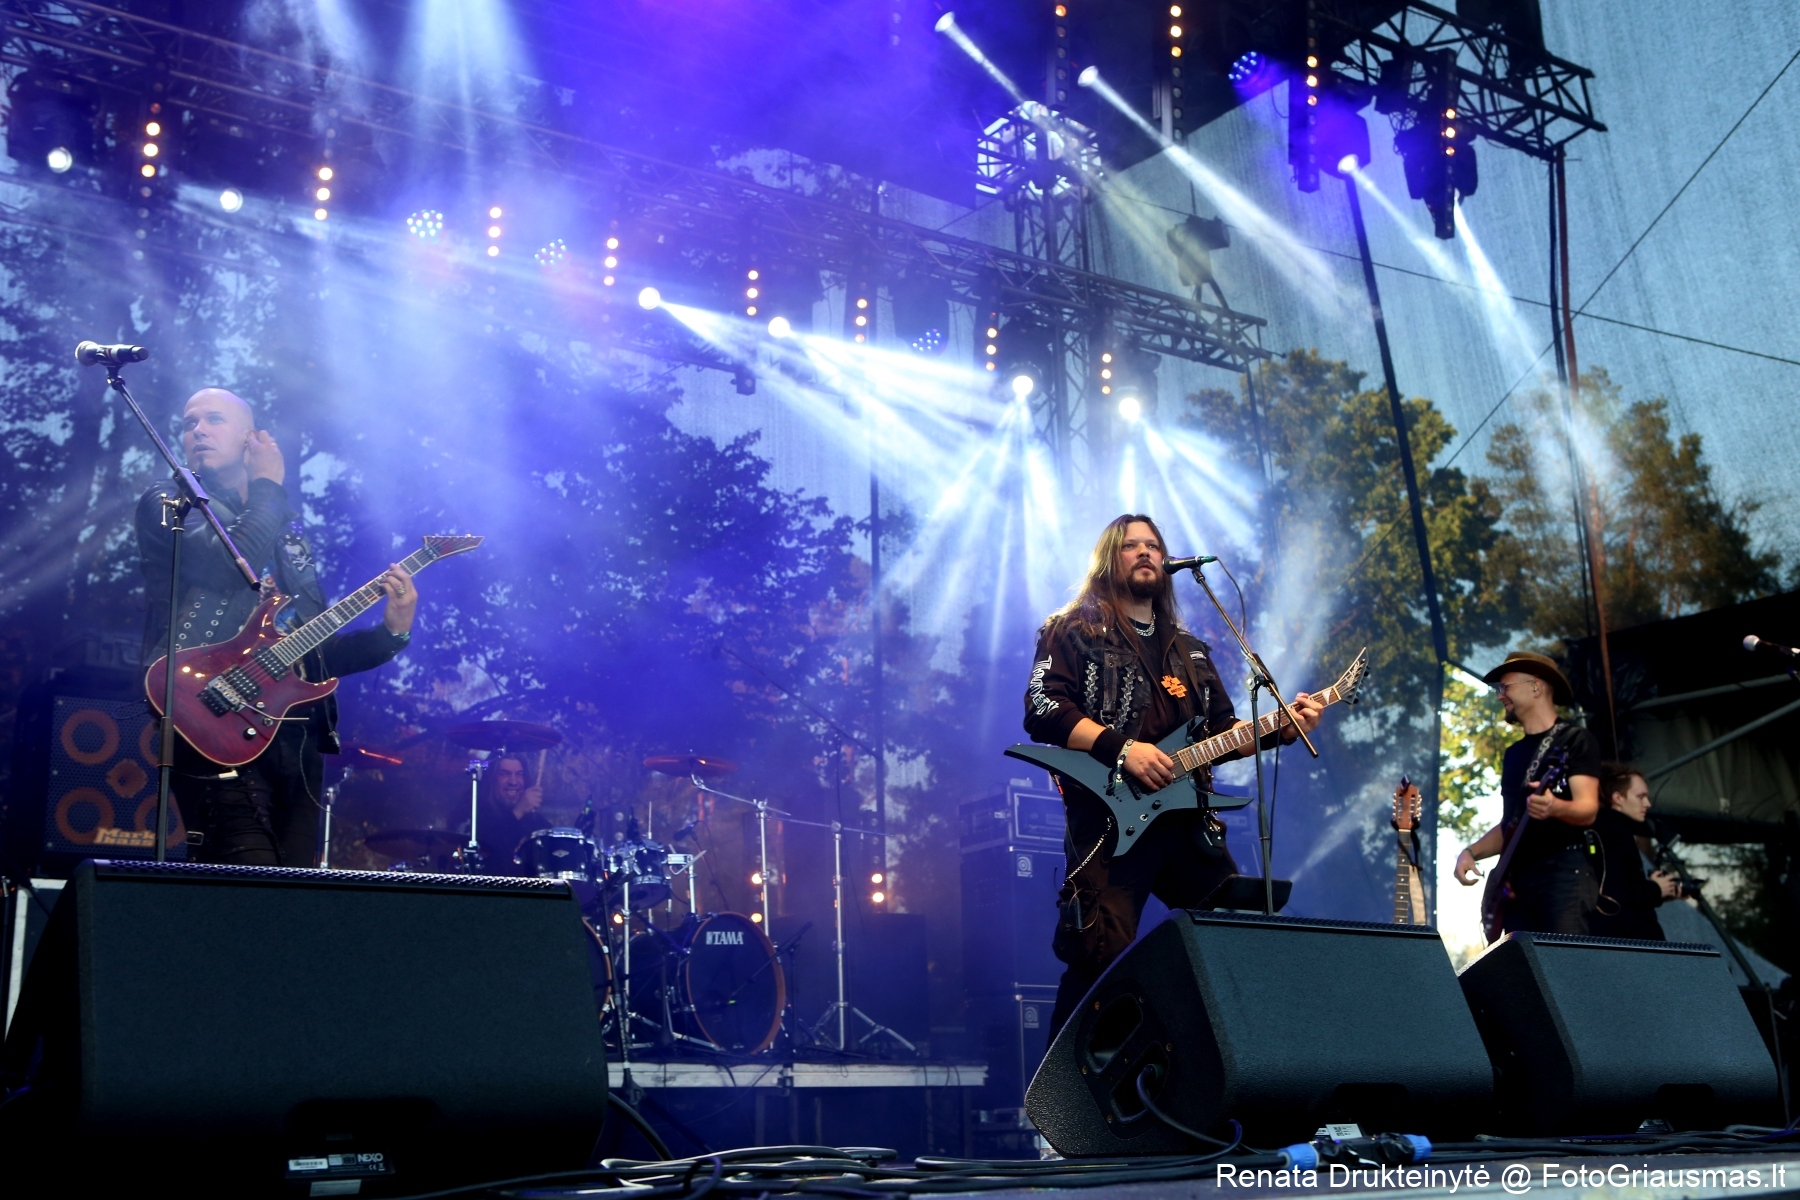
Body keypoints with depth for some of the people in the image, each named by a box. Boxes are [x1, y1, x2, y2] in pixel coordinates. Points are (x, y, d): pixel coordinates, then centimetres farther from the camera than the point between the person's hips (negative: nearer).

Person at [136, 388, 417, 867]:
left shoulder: (287, 531, 24)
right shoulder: (168, 504, 8)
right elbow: (230, 565, -14)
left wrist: (389, 634, 4)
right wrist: (268, 486, 2)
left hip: (297, 736, 6)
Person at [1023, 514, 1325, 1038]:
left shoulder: (1189, 649, 24)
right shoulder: (1074, 631, 5)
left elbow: (1221, 733, 22)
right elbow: (1042, 709, -8)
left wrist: (1280, 727, 5)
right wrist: (1121, 747, -17)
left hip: (1188, 820, 6)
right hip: (1112, 818, -6)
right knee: (1103, 958, -15)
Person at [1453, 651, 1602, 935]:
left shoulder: (1574, 739, -2)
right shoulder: (1513, 753, 21)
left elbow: (1588, 809, -13)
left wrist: (1555, 808, -36)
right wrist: (1471, 852, 7)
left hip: (1564, 872, -7)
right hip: (1517, 879, 7)